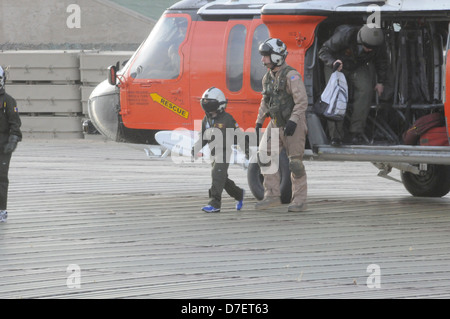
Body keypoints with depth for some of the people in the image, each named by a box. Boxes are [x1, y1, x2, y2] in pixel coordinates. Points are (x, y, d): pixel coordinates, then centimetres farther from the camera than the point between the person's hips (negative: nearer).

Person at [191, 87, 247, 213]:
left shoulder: (227, 119, -9)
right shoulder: (206, 120, 9)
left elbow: (238, 134, -2)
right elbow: (202, 137, 16)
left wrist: (246, 149, 3)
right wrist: (195, 149, 1)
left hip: (224, 152, -7)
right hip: (214, 154, 7)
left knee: (217, 175, -18)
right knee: (223, 179, 14)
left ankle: (215, 204, -21)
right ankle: (239, 194, 38)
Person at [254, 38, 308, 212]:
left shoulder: (291, 75, -14)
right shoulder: (268, 78, 11)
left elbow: (302, 101, -20)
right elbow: (265, 102, 22)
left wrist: (293, 121, -27)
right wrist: (259, 122, 17)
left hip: (293, 125, -8)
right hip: (276, 124, 8)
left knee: (295, 162, -3)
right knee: (265, 156, -3)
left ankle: (299, 201, 4)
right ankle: (272, 196, 1)